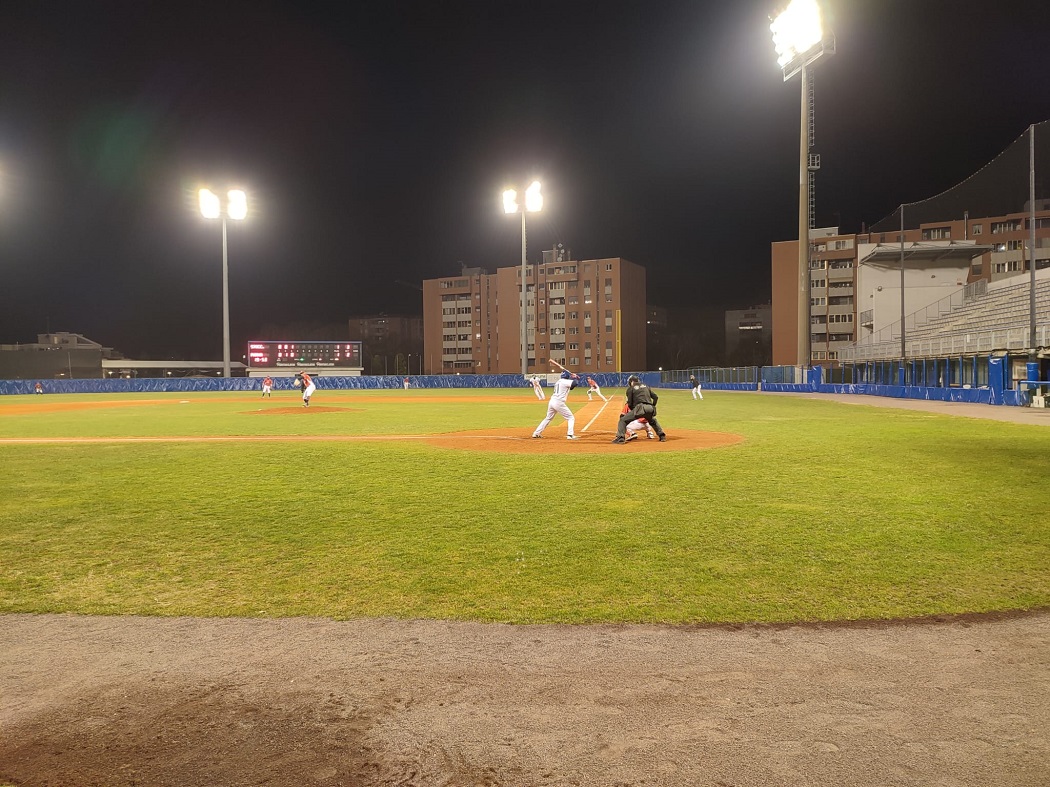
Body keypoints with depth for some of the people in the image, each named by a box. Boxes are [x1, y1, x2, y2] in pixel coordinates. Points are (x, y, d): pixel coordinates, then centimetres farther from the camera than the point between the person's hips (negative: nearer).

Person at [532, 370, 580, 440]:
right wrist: (576, 378, 3)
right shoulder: (565, 381, -6)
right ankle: (571, 435, -10)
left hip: (552, 401, 8)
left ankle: (536, 433, 24)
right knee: (571, 418, 2)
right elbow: (575, 383, -18)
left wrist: (574, 379, 19)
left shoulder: (558, 381, 20)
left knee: (548, 418, 24)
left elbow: (569, 387, 30)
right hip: (559, 402, -8)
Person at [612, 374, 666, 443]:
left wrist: (632, 411, 24)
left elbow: (630, 404, 7)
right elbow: (655, 397, 19)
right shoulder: (646, 386, 26)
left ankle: (620, 438, -14)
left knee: (623, 420, 3)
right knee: (653, 421, 35)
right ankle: (662, 436, 25)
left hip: (640, 407, -5)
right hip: (650, 408, 5)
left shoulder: (630, 388, 12)